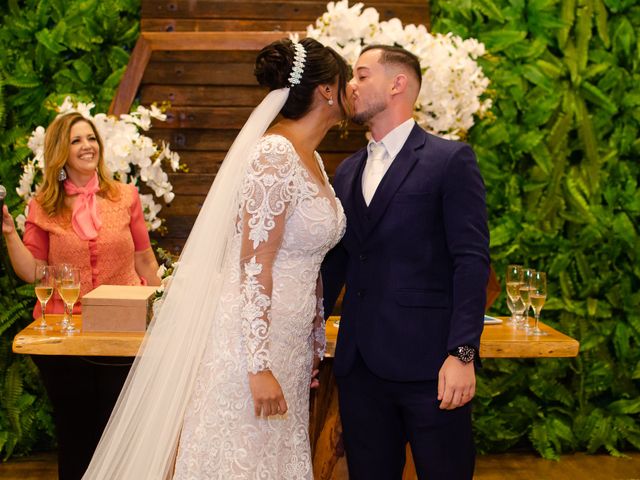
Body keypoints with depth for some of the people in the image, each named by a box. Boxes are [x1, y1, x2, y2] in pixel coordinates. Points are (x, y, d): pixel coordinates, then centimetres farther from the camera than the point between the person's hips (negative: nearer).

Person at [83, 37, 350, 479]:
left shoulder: (311, 160, 11)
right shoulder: (275, 155, -16)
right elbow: (254, 268, -20)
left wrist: (315, 343, 17)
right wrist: (259, 366, -21)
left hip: (292, 341, 9)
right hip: (252, 339, -9)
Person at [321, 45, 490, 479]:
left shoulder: (451, 159, -3)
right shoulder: (347, 172, 16)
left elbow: (471, 261, -9)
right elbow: (335, 262, 16)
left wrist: (462, 353, -16)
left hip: (428, 362, -5)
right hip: (359, 363, 6)